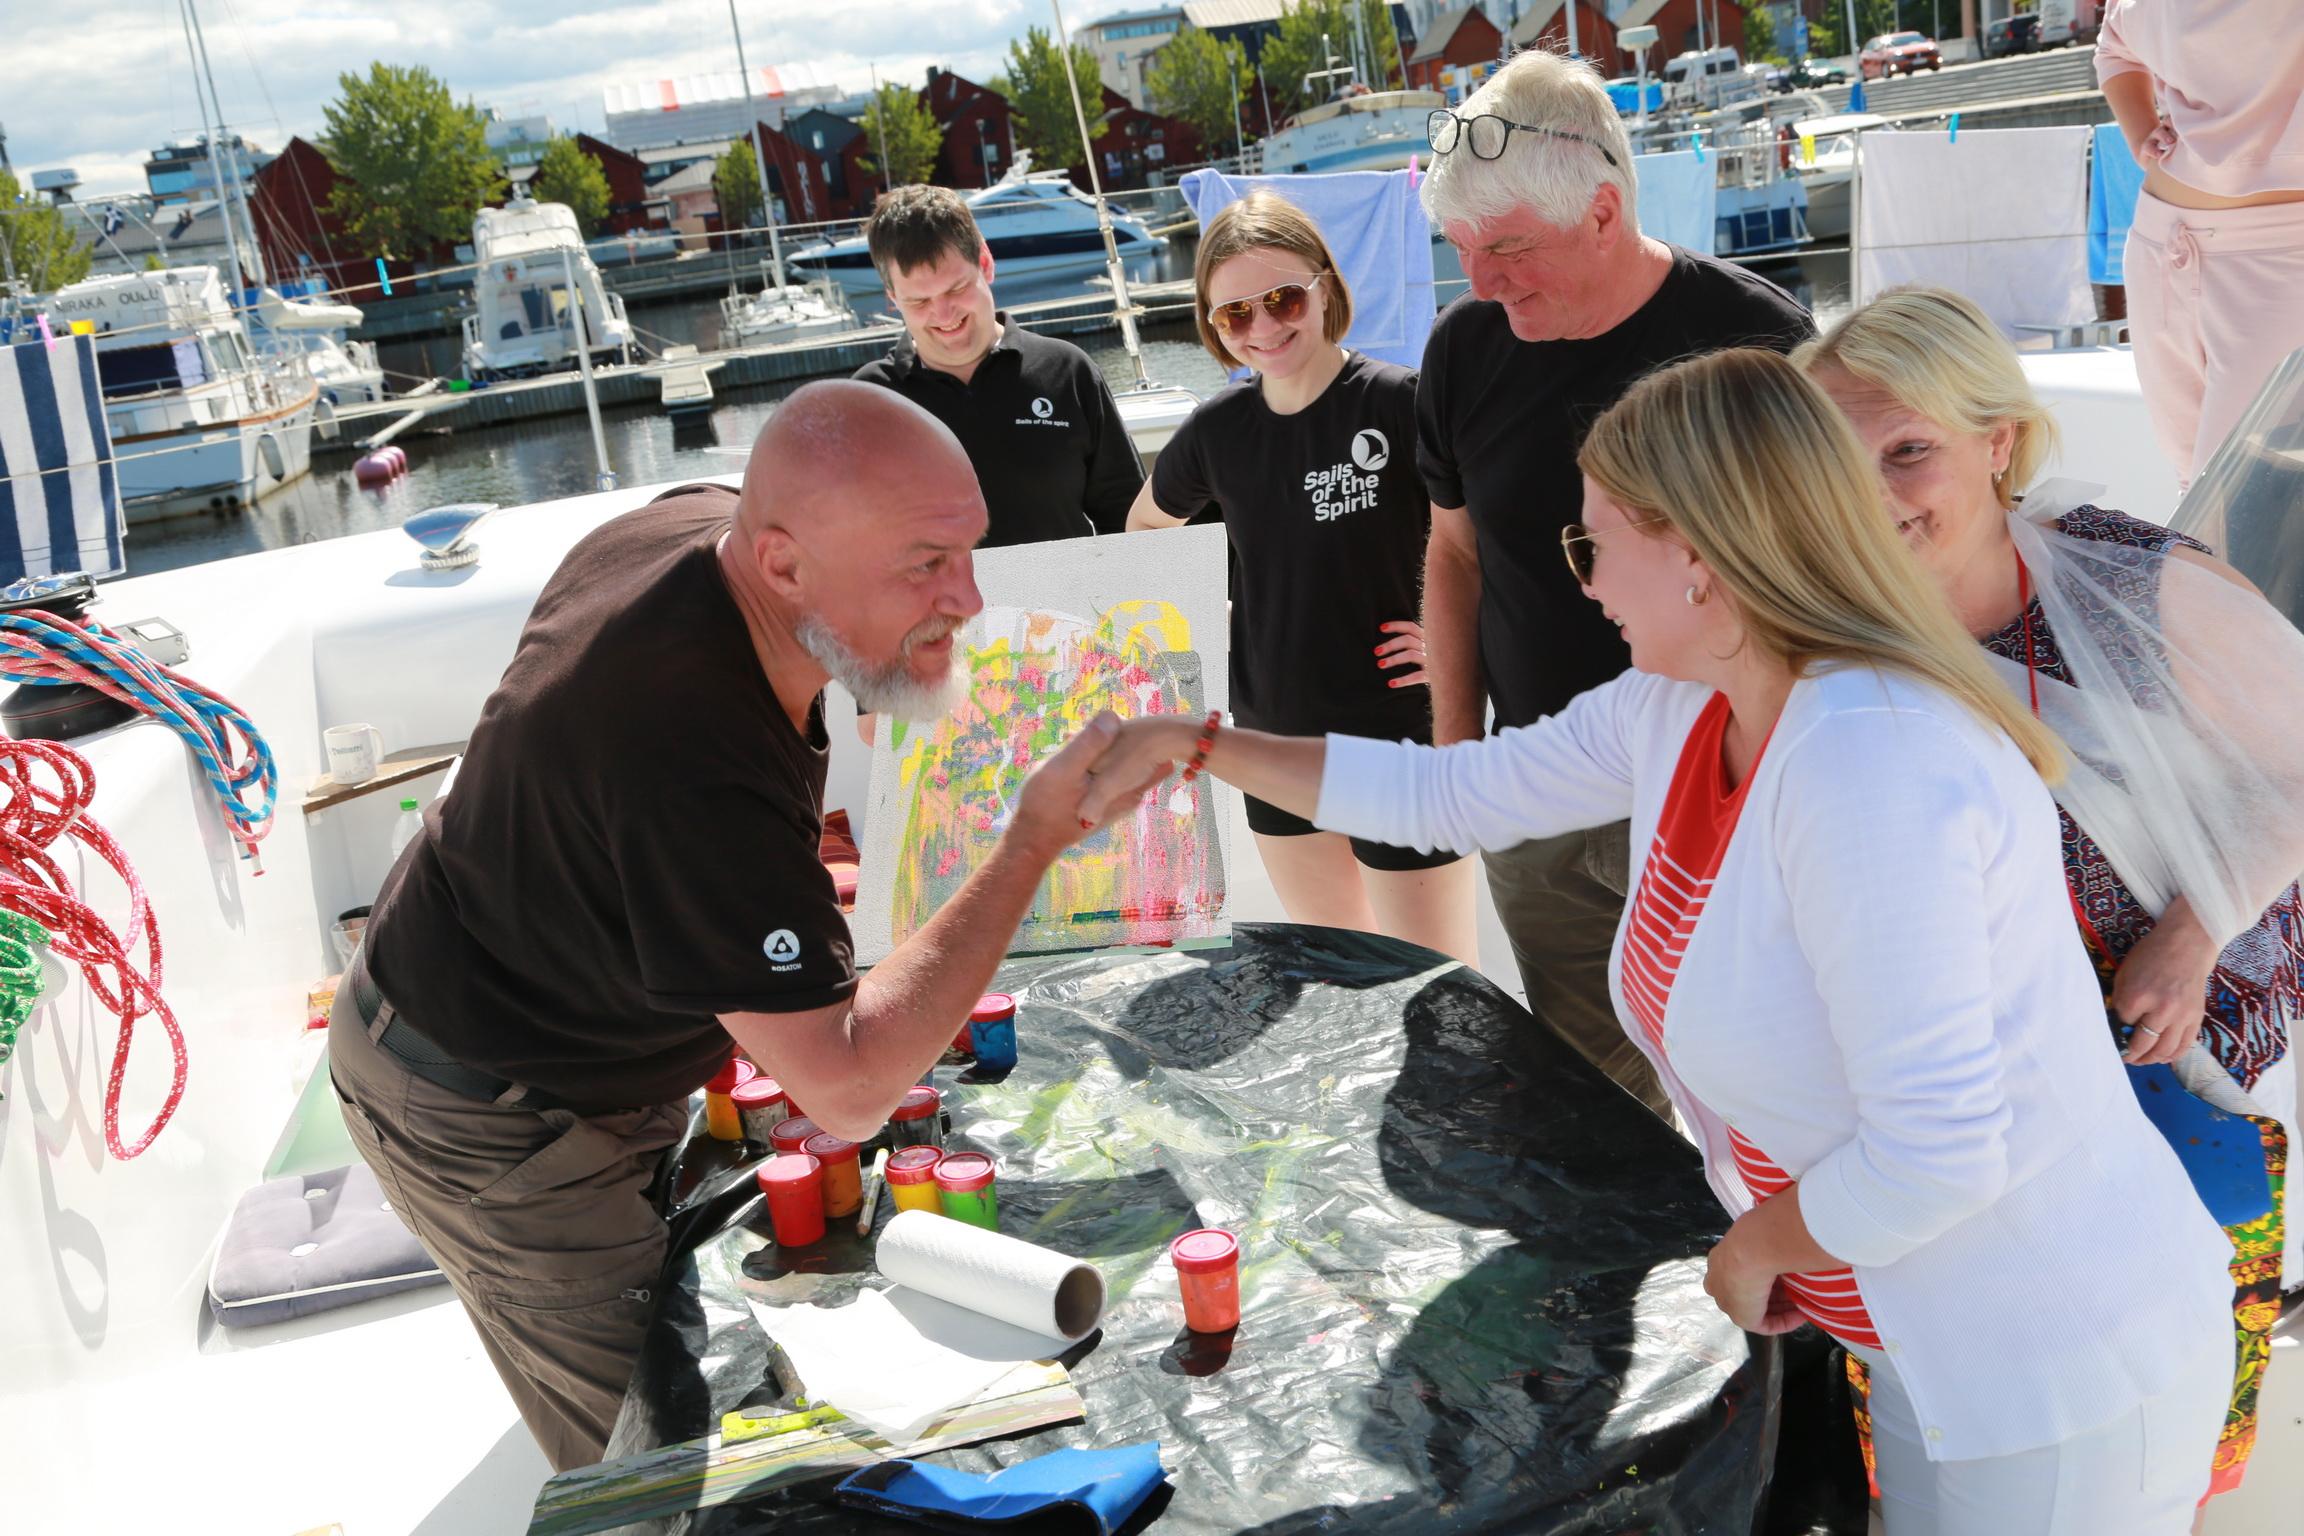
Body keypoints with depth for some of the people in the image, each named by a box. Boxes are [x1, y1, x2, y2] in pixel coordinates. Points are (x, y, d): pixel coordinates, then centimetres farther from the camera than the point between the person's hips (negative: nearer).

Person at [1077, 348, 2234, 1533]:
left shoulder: (1868, 762, -31)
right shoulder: (1674, 710, -3)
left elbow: (1936, 1149, -33)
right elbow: (1450, 796, 10)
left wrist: (1758, 1245, -15)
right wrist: (1196, 747, 10)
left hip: (2051, 1379, -7)